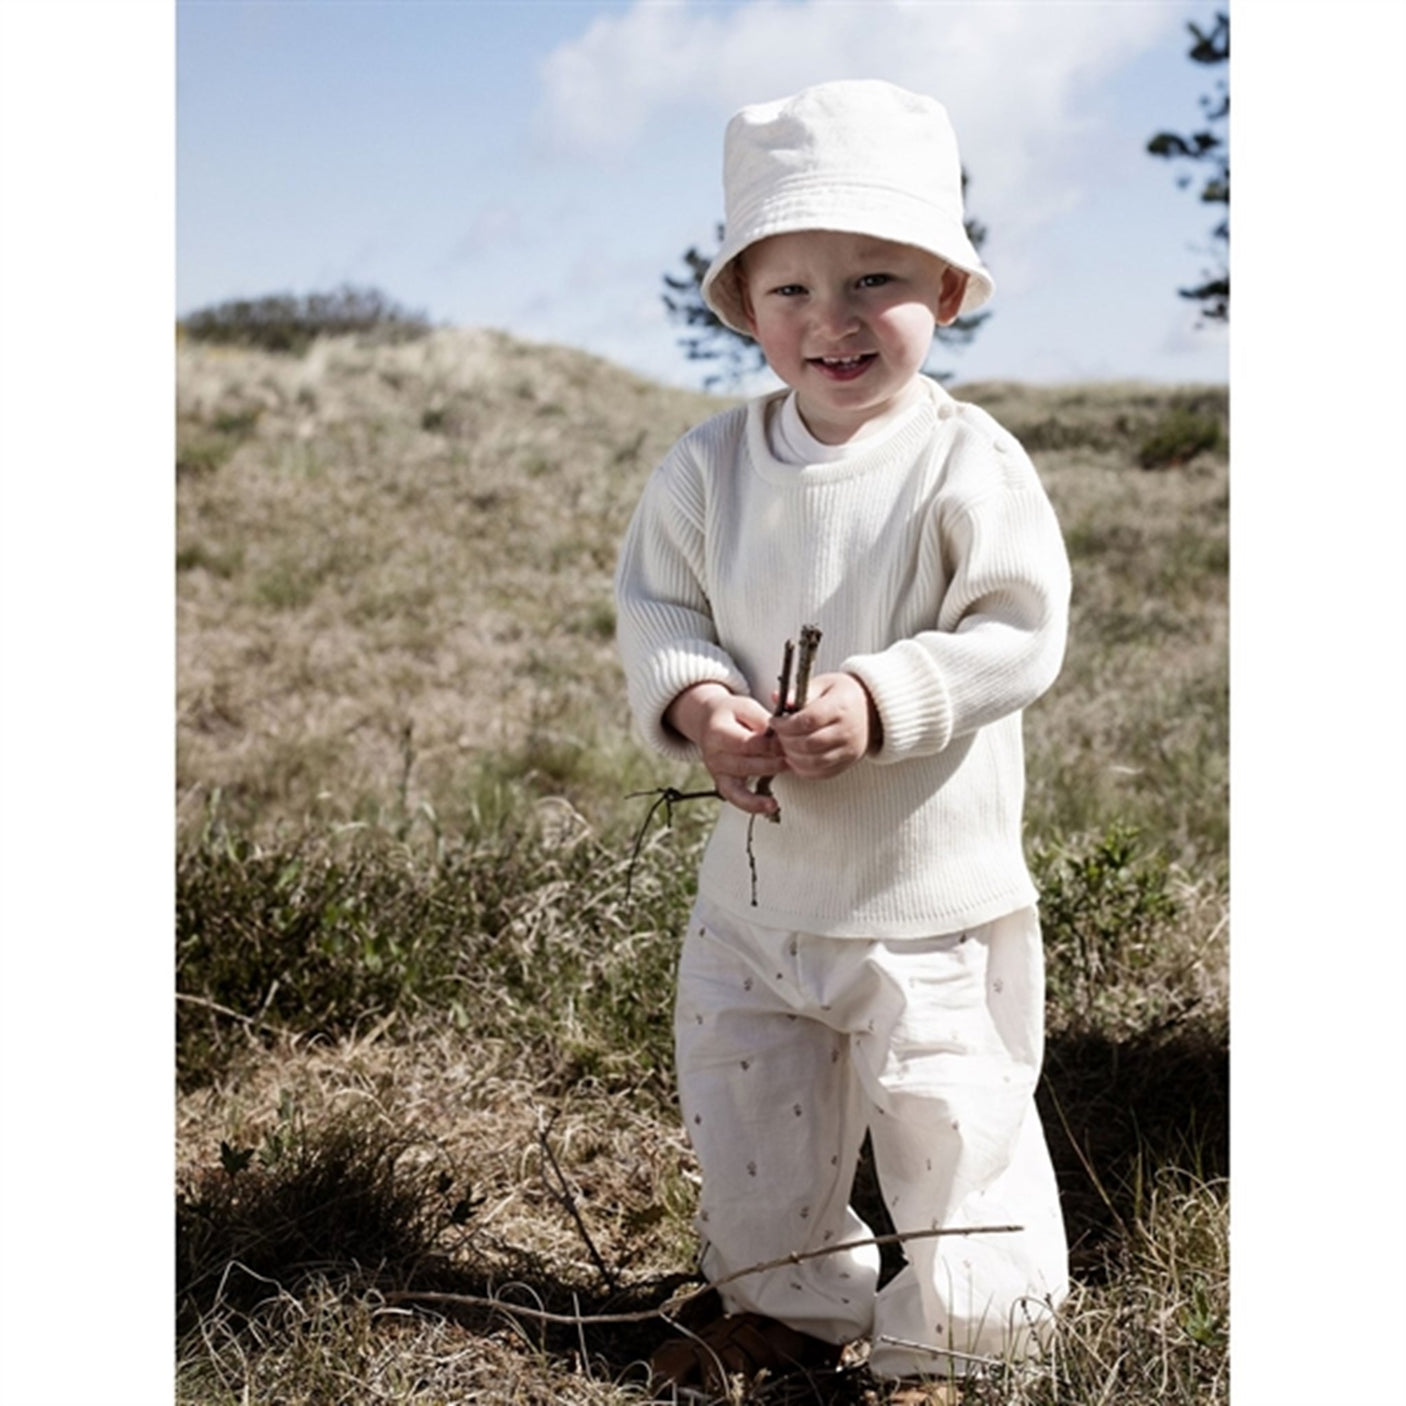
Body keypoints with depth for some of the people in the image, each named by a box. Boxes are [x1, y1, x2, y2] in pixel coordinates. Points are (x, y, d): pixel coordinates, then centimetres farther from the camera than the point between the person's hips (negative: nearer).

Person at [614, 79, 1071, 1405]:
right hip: (758, 880, 5)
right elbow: (656, 602, 2)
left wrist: (881, 700, -30)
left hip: (929, 889, -5)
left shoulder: (969, 466, -15)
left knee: (950, 1123, 4)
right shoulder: (711, 464, -2)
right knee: (741, 1103, 19)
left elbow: (1017, 631, -18)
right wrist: (696, 700, -18)